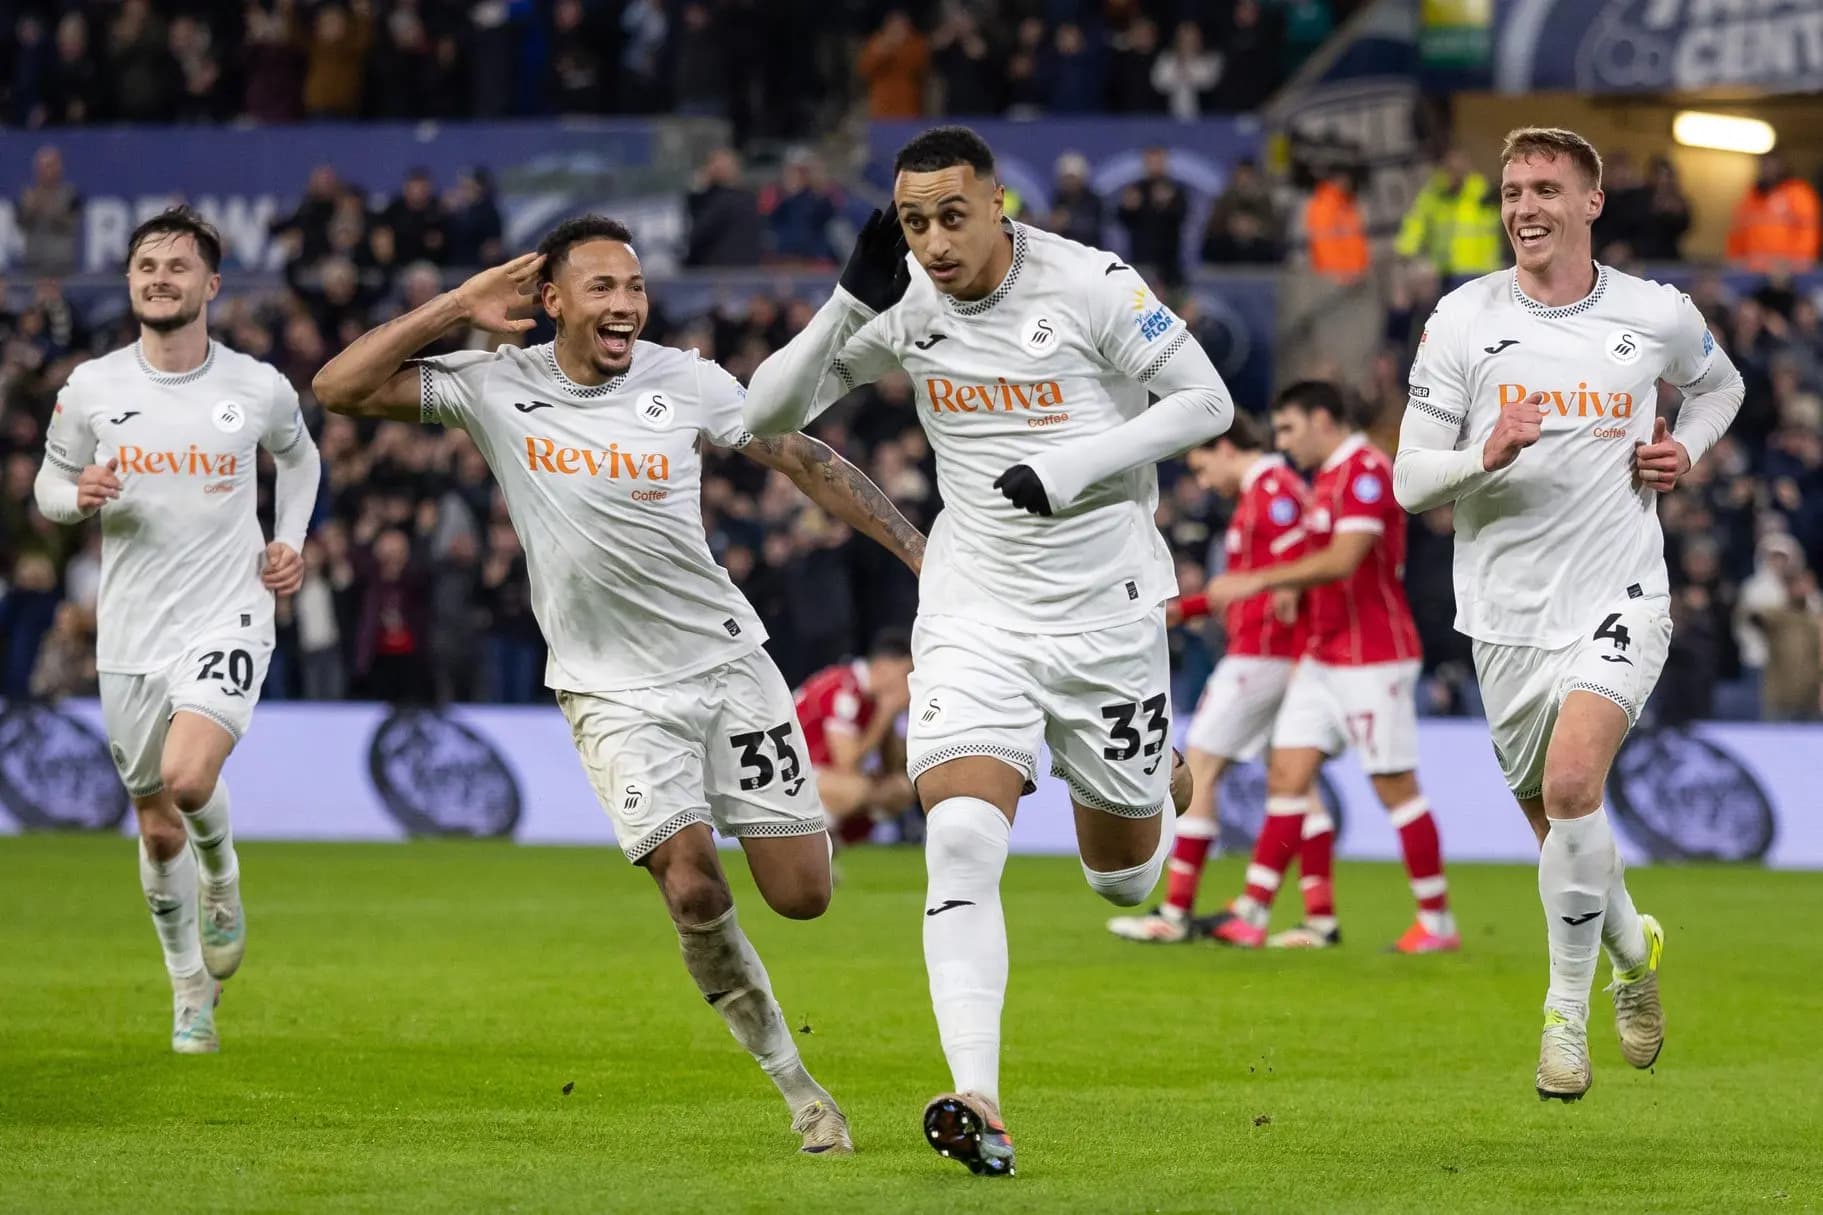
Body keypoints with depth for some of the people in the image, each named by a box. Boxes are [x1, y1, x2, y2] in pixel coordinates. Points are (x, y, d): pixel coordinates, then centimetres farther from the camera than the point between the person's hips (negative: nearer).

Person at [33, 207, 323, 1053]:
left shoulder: (260, 389, -3)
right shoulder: (90, 389, -2)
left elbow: (298, 456, 19)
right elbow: (48, 485, 9)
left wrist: (290, 542, 5)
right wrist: (78, 496, -14)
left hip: (226, 622, -2)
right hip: (130, 635, 2)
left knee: (188, 778, -26)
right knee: (159, 832, 9)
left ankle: (221, 878, 8)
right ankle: (191, 994, 28)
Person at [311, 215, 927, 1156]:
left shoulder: (686, 382, -4)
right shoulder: (495, 387, -5)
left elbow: (806, 461, 6)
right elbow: (340, 389, -10)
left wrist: (922, 552, 3)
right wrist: (456, 308, -13)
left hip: (726, 658, 1)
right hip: (614, 693, -1)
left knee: (801, 895, -4)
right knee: (693, 892, -16)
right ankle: (791, 1080, 3)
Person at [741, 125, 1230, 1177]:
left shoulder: (1088, 284, -13)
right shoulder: (906, 304, -3)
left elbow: (1208, 402, -9)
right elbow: (768, 412, 0)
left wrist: (1074, 465, -20)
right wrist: (851, 306, -15)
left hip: (1105, 608, -2)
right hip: (977, 613, 2)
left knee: (1125, 878, 13)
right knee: (962, 841, -21)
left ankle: (1155, 782, 51)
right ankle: (980, 1107, -27)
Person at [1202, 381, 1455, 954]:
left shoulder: (1365, 471, -16)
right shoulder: (1327, 477, 15)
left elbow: (1342, 560, -26)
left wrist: (1259, 581, -25)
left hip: (1373, 660, -10)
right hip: (1323, 659, 10)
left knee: (1395, 787, -3)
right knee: (1288, 774, 2)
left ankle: (1438, 922, 6)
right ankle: (1251, 915, 1)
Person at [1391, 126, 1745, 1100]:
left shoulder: (1658, 316, 0)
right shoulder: (1461, 319, -2)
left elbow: (1717, 384, 24)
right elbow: (1409, 480, -3)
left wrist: (1685, 450, 4)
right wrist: (1486, 455, -23)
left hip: (1617, 598, -2)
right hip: (1507, 610, 2)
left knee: (1571, 783, -23)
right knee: (1553, 820, 12)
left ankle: (1566, 1011, -9)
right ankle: (1631, 946, 43)